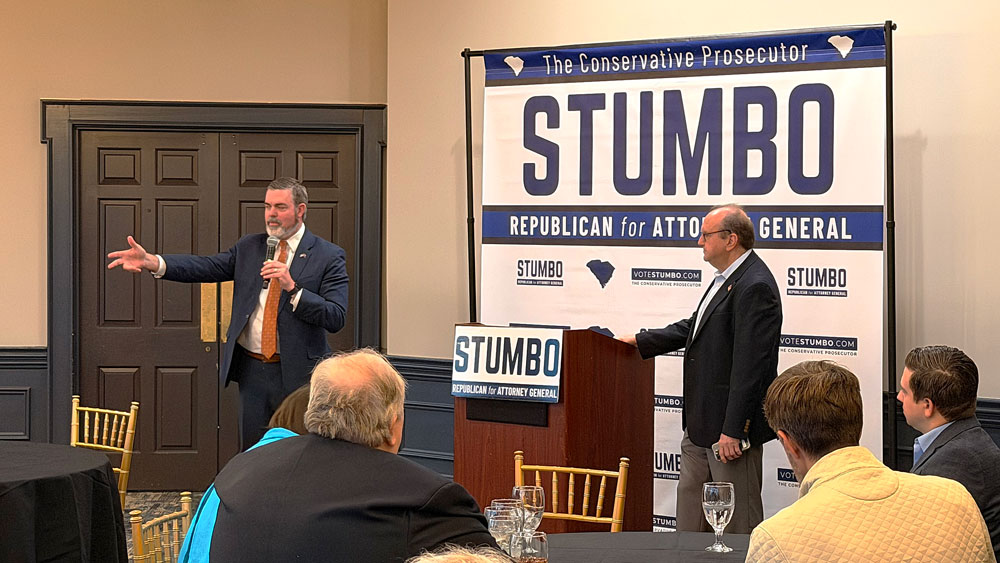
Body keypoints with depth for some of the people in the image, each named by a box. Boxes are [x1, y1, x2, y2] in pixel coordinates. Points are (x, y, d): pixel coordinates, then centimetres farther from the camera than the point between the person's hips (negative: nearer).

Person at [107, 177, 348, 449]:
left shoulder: (328, 256, -4)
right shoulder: (249, 247, 10)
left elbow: (336, 318, -11)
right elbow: (207, 266, -3)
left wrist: (293, 288, -23)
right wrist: (151, 262, -17)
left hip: (297, 375, -4)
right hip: (252, 371, 4)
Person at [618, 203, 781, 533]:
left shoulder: (755, 287, -20)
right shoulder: (726, 279, 13)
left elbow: (749, 365, -24)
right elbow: (695, 327, 27)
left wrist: (732, 430, -25)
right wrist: (640, 342, 29)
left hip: (731, 423, -11)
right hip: (700, 422, 11)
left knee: (739, 518, -2)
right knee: (689, 497, 18)